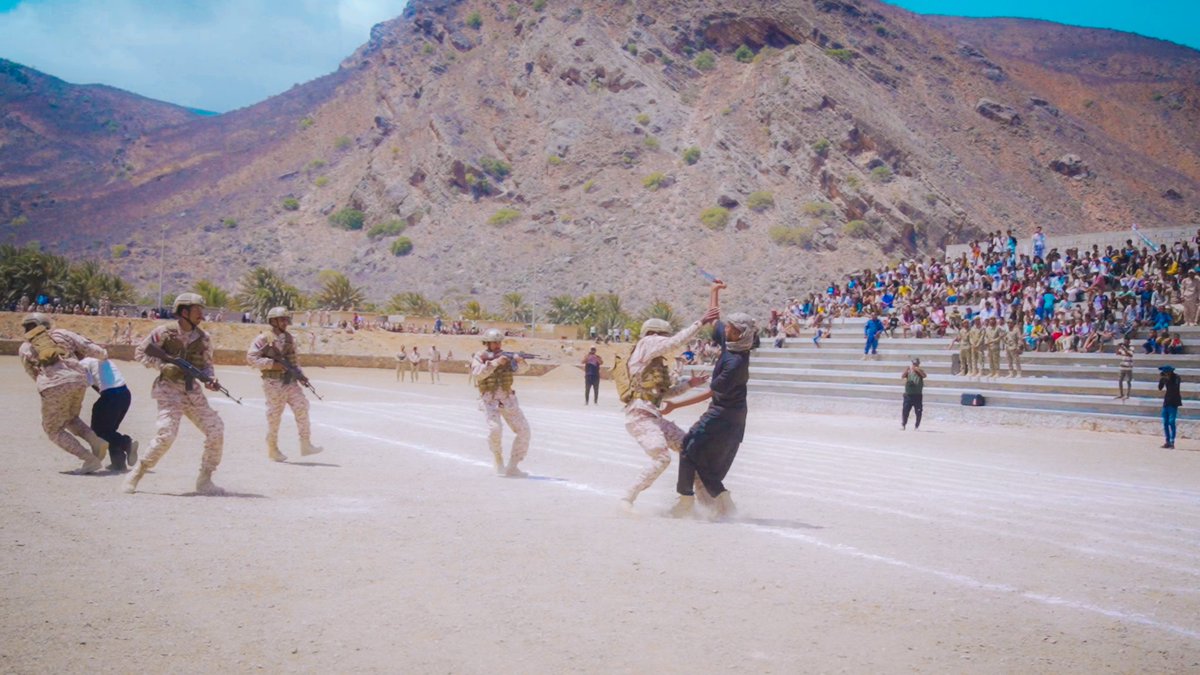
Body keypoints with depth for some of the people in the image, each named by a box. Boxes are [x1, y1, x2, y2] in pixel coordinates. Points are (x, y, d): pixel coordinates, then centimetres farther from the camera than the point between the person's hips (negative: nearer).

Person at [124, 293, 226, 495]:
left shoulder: (203, 338, 5)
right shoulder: (165, 332, -7)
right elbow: (140, 352, -1)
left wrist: (210, 379, -9)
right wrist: (163, 366, -15)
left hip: (193, 392, 5)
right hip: (169, 390, -5)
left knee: (216, 431, -5)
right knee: (166, 434, -20)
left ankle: (204, 480, 8)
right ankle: (137, 474, 1)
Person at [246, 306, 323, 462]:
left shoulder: (289, 338, 12)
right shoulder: (264, 339, -7)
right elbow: (251, 358, -12)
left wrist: (299, 374, 5)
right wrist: (272, 364, -19)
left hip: (290, 382, 6)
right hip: (274, 383, -6)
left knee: (302, 407, -6)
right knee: (274, 417, 1)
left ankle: (306, 445, -3)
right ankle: (272, 450, 14)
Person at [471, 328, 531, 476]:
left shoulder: (506, 356, 9)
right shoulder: (479, 357, -1)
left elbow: (522, 368, -1)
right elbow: (477, 373, -20)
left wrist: (520, 361, -24)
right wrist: (495, 362, -27)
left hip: (508, 399, 4)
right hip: (489, 399, -4)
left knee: (523, 431, -4)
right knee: (494, 429, -25)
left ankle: (512, 467, 4)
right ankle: (499, 461, 3)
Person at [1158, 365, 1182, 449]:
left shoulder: (1176, 378, -11)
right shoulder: (1165, 378, 4)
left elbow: (1175, 388, -24)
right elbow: (1160, 388, 3)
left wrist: (1168, 379, -27)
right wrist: (1160, 379, -10)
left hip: (1174, 402, -6)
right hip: (1166, 401, 6)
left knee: (1171, 422, -14)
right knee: (1165, 422, 4)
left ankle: (1172, 442, -13)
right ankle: (1168, 441, 11)